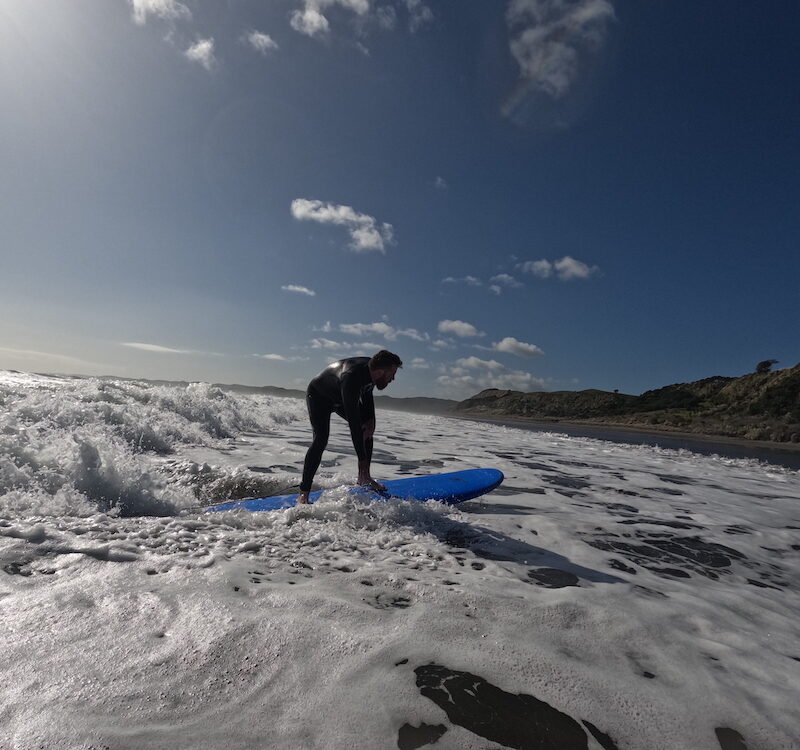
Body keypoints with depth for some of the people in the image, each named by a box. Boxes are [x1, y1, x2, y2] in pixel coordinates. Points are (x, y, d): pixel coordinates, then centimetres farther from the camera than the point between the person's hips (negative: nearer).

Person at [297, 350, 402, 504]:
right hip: (318, 396, -8)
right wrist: (363, 460, -42)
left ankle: (363, 478, 10)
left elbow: (367, 394, 4)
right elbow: (353, 423, -44)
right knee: (320, 439, -23)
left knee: (368, 429, -1)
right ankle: (304, 492, -17)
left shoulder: (372, 368, -20)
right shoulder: (351, 379, -44)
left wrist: (370, 419, -6)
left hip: (341, 398, 8)